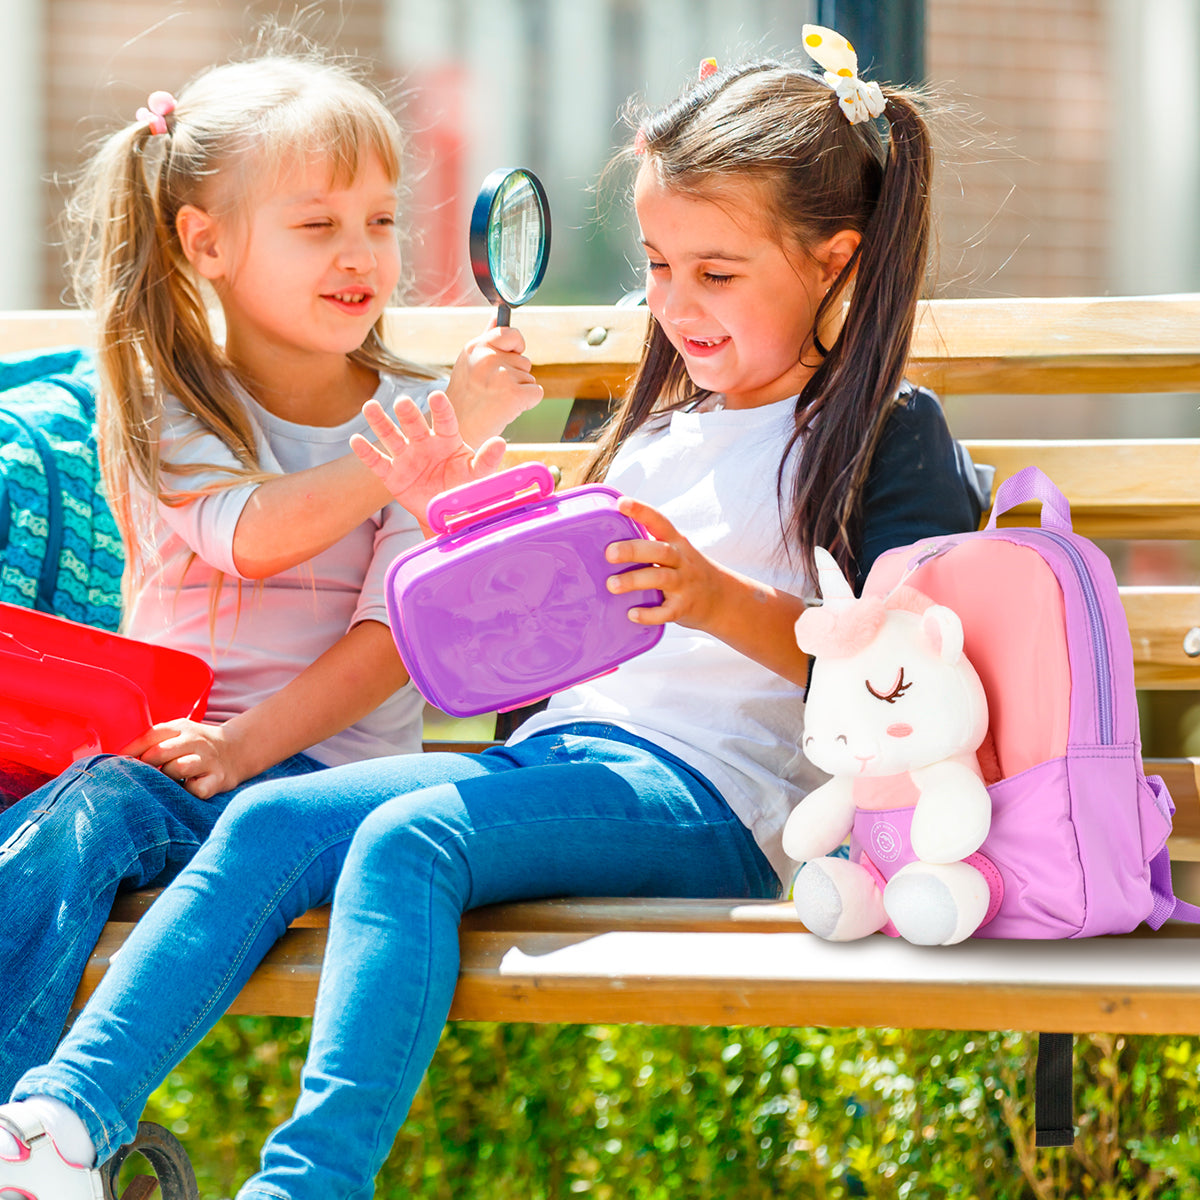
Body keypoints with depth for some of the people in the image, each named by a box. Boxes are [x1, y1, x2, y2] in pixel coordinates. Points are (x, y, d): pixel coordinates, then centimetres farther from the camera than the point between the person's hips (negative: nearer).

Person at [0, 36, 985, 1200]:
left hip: (710, 790, -8)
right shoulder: (661, 429, 27)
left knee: (409, 838, -32)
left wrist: (725, 602, -22)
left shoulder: (888, 431, 3)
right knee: (271, 823, -14)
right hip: (560, 750, 8)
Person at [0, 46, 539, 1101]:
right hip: (154, 740, 2)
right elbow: (254, 536, -11)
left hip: (323, 762, -2)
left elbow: (394, 635, -3)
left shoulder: (421, 418, 7)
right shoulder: (166, 408, 9)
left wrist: (252, 742, -18)